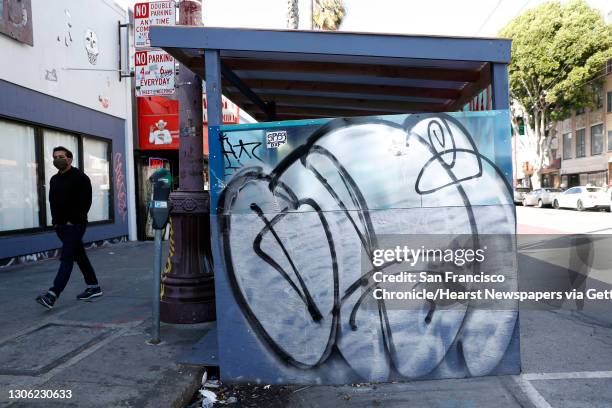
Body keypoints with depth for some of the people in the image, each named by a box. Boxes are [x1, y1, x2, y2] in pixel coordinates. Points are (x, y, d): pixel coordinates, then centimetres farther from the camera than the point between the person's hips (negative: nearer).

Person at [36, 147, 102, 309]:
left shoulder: (80, 178, -8)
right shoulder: (54, 179, 17)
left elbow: (86, 202, -13)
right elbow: (53, 202, 21)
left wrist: (73, 220, -16)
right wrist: (56, 221, 9)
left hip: (75, 225, -8)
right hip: (60, 226, 8)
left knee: (66, 259, -12)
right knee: (80, 257, 12)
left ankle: (53, 294, -17)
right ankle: (94, 287, 21)